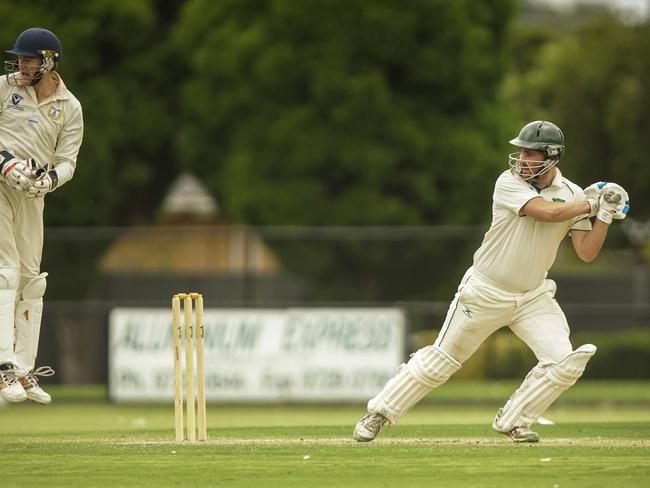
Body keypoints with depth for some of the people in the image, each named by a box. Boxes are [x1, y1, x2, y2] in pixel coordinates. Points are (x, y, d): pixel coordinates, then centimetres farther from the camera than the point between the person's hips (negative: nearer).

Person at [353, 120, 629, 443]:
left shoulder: (573, 195, -3)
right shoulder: (509, 183, -16)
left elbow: (586, 253, -5)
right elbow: (546, 212, -30)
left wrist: (605, 215, -17)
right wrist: (592, 204, -20)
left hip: (533, 296, 3)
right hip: (485, 292, -3)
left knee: (564, 364, -13)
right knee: (441, 359, 2)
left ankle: (512, 422, 7)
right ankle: (380, 412, 17)